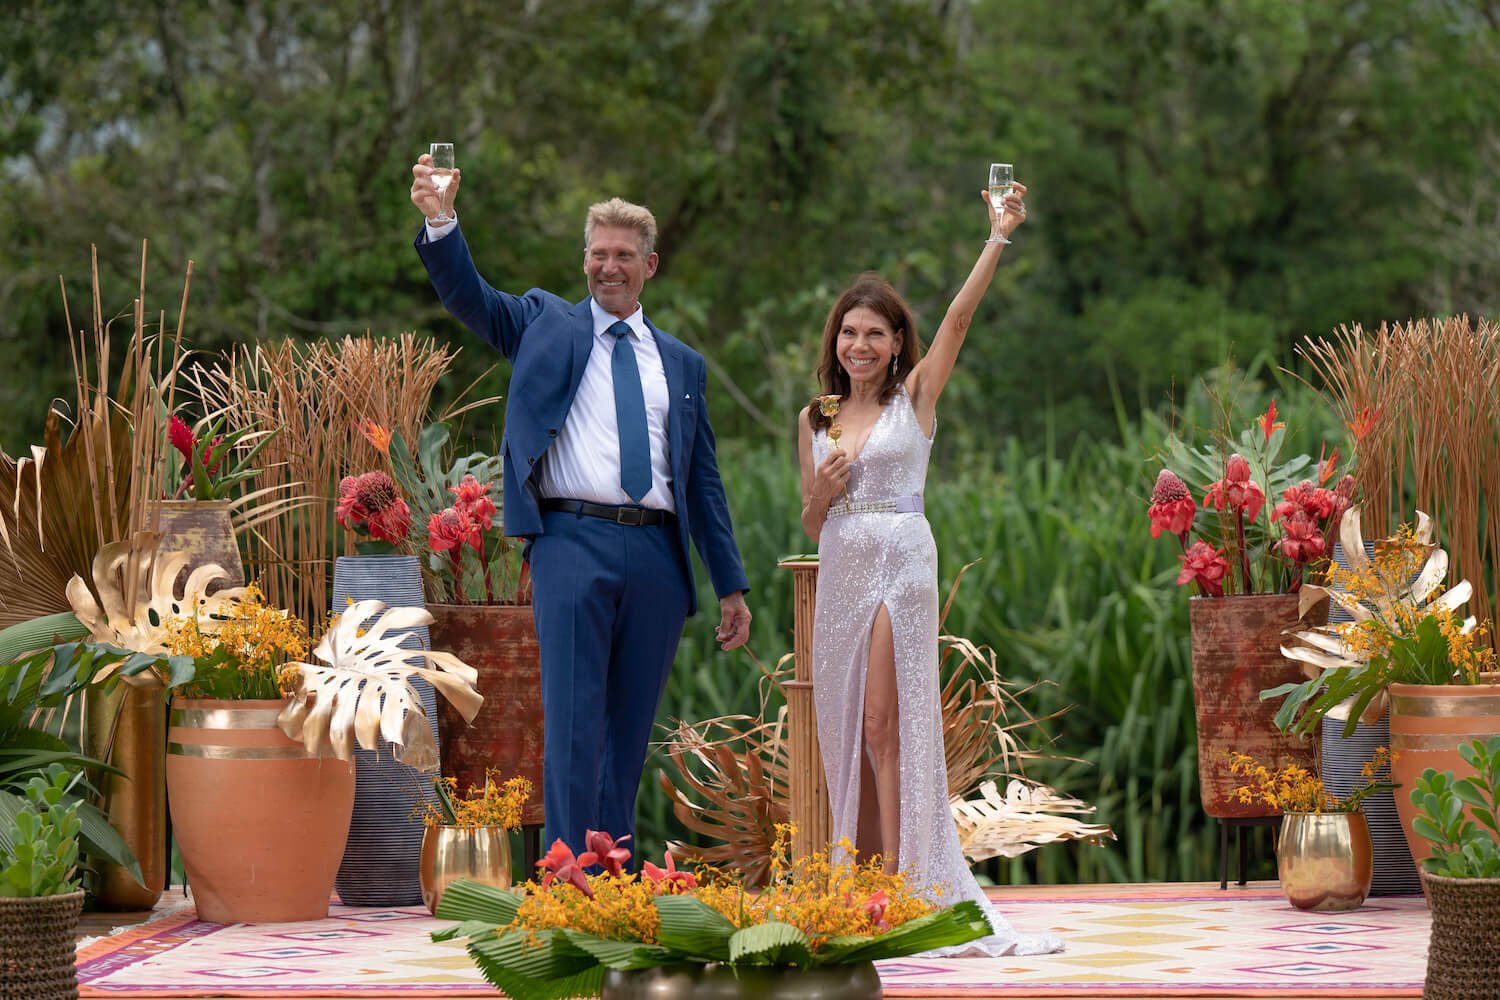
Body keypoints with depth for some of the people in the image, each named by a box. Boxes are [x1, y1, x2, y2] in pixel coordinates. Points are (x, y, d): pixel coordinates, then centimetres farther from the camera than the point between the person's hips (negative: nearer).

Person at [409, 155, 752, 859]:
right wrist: (440, 221, -20)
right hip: (573, 544, -3)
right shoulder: (545, 324, 13)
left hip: (656, 556, 3)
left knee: (630, 730, 6)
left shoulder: (681, 364, 19)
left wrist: (731, 587, 15)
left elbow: (703, 479, 19)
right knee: (573, 725, -8)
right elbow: (468, 295, -2)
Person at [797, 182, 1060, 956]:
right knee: (846, 726, 5)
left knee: (886, 724, -9)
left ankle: (899, 879, -8)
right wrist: (821, 494, -7)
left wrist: (1000, 237, -14)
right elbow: (811, 525, 15)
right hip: (840, 570, 5)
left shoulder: (915, 397, 3)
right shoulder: (815, 420, 12)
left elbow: (960, 316, -8)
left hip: (900, 564, -4)